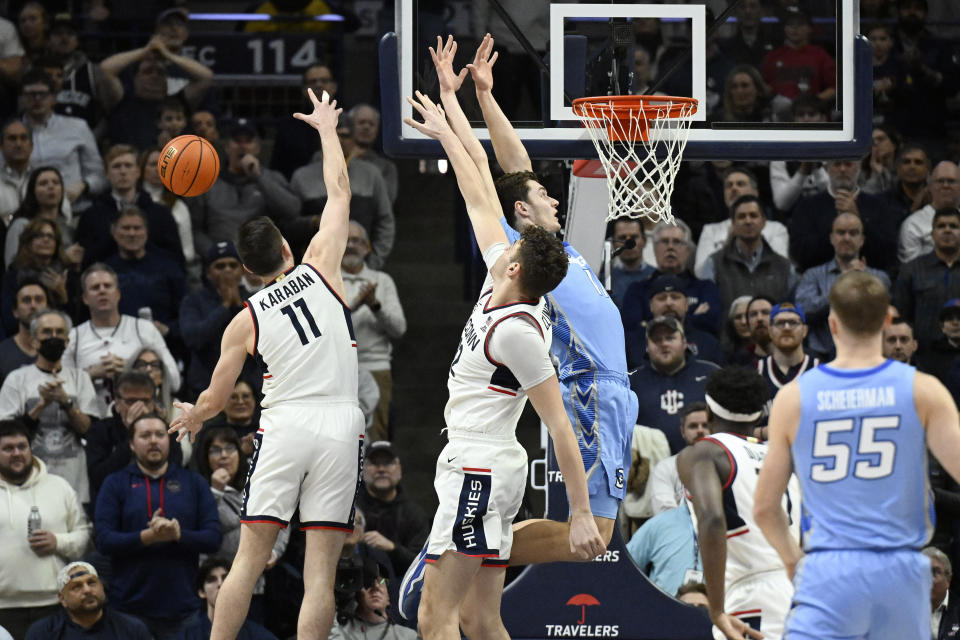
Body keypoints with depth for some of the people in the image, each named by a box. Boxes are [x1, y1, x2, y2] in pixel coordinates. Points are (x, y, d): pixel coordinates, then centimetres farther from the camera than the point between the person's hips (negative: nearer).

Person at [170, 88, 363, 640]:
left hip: (283, 429, 0)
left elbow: (215, 401, 14)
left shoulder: (246, 320, 8)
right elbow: (340, 191, 17)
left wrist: (191, 418, 37)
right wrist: (326, 127, 31)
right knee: (320, 570, -4)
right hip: (339, 429, 0)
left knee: (249, 560, 5)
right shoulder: (320, 270, 7)